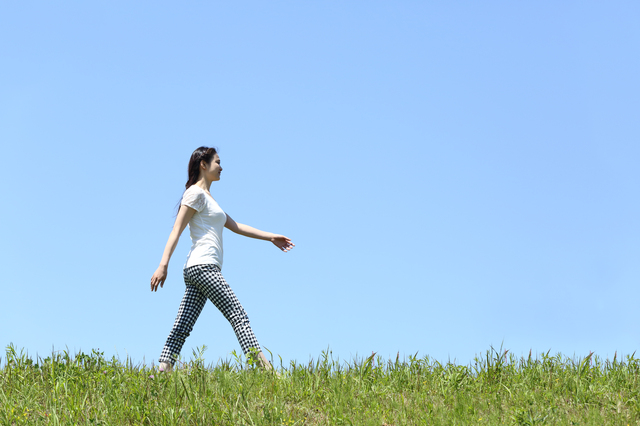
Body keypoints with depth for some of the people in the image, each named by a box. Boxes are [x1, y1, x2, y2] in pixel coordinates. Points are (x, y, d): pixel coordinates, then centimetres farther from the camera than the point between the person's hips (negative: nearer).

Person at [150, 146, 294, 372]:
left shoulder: (208, 198, 27)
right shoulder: (196, 193, -2)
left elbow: (236, 227, 28)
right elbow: (176, 230, -10)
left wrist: (270, 237, 25)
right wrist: (163, 265, -19)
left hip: (196, 269, 10)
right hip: (203, 266, -10)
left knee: (182, 328, 1)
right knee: (239, 317, -11)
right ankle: (264, 368, -15)